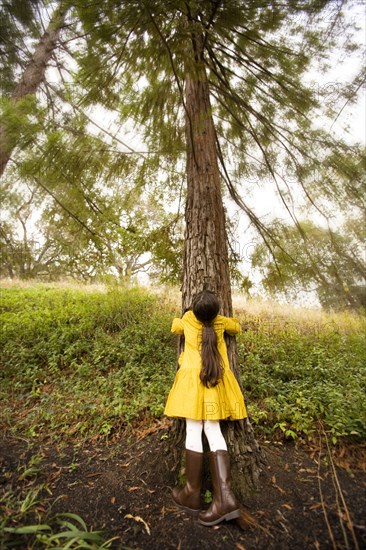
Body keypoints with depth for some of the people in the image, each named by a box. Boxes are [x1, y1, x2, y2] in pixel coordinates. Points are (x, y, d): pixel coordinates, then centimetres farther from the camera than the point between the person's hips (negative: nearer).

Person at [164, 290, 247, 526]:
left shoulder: (188, 319, 0)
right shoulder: (221, 321, 3)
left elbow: (175, 327, 23)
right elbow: (237, 327, 26)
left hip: (192, 379, -2)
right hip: (218, 381, 3)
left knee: (194, 431, 4)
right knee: (214, 431, 7)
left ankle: (193, 494, 16)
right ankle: (224, 496, 3)